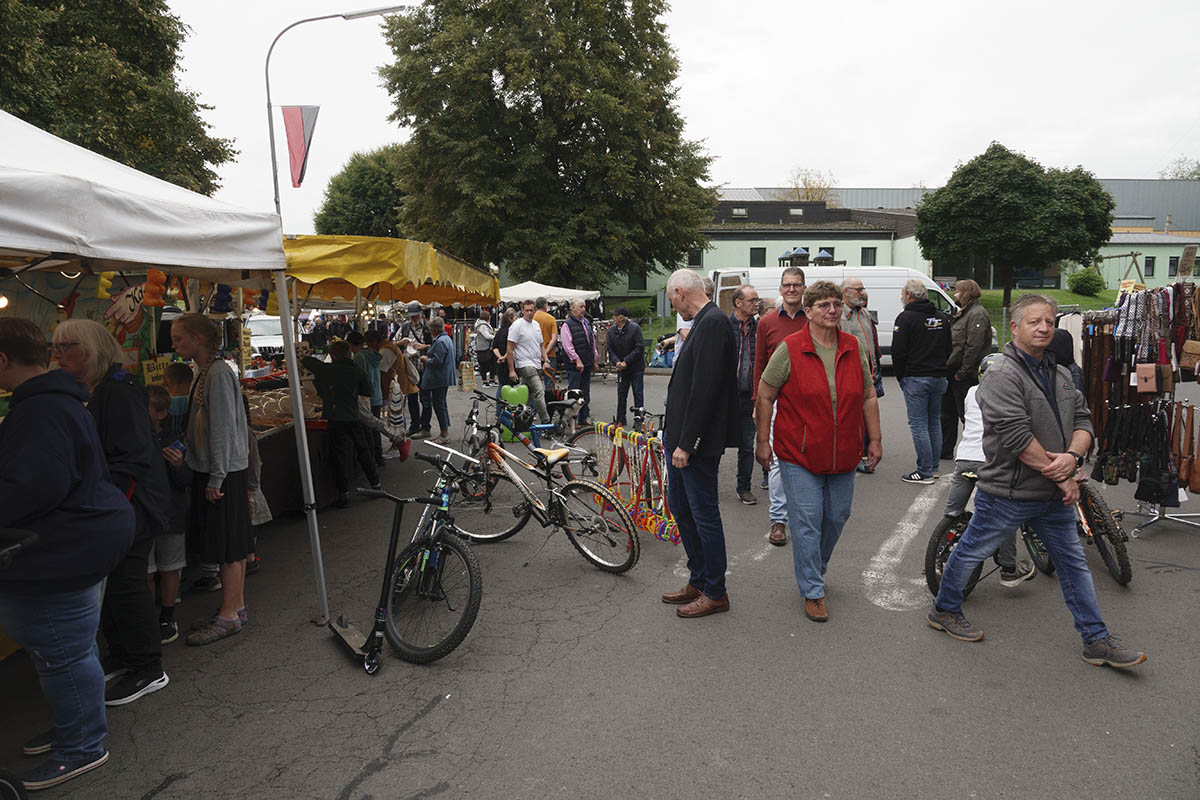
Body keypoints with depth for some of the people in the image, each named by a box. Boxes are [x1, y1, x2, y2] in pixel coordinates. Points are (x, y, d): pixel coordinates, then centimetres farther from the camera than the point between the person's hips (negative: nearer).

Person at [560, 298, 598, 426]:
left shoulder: (587, 323, 16)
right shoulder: (567, 325, -9)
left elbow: (592, 342, 22)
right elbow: (567, 346, -16)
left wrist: (595, 359, 19)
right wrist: (577, 360, -19)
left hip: (587, 364, 8)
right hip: (574, 366, -8)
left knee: (585, 393, 12)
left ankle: (583, 419, 20)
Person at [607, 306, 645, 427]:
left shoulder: (635, 328, -14)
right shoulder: (611, 330, 0)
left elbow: (640, 348, -17)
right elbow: (611, 350, 2)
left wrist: (626, 361, -20)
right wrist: (616, 362, -17)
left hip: (636, 368, -4)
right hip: (621, 368, 4)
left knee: (638, 394, 1)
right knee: (621, 394, 9)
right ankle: (620, 420, 19)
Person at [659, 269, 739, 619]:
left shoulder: (713, 323, -18)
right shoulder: (705, 322, 13)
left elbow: (704, 389, -24)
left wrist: (686, 443, -22)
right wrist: (676, 437, 16)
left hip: (698, 442, -10)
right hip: (680, 436, 10)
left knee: (704, 514, 2)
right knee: (680, 506, 18)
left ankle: (715, 593, 17)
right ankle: (698, 580, 32)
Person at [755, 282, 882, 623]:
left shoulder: (855, 349, 4)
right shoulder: (789, 349, -9)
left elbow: (868, 397, 12)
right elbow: (765, 395, -4)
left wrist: (875, 439, 10)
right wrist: (763, 440, -4)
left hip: (843, 455, 5)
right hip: (799, 455, -4)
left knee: (837, 517, 15)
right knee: (806, 521, -1)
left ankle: (815, 568, 40)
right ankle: (813, 592, 12)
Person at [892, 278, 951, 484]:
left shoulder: (906, 317, -10)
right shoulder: (942, 318, 12)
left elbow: (898, 352, -12)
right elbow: (949, 349, 18)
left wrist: (901, 377, 0)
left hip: (915, 379, -7)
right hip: (939, 378, 7)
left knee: (918, 425, -3)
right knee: (934, 423, 14)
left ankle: (925, 472, -2)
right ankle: (933, 468, 21)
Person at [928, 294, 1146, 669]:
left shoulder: (1060, 373, 10)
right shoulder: (1002, 376, -18)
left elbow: (1082, 420, 7)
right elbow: (1017, 437, -24)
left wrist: (1072, 455, -15)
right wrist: (1060, 475, -18)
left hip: (1055, 495, 8)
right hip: (1008, 493, -8)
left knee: (1074, 562, 14)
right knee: (970, 553, 8)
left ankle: (1097, 641, 25)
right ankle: (944, 610, 28)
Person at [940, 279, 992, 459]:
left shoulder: (977, 314, -13)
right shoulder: (963, 313, 18)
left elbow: (974, 347, -21)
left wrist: (961, 373, -21)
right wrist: (948, 368, 12)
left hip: (964, 377, -10)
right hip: (952, 373, 10)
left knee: (967, 414, -2)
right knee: (947, 413, 15)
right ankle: (945, 450, 24)